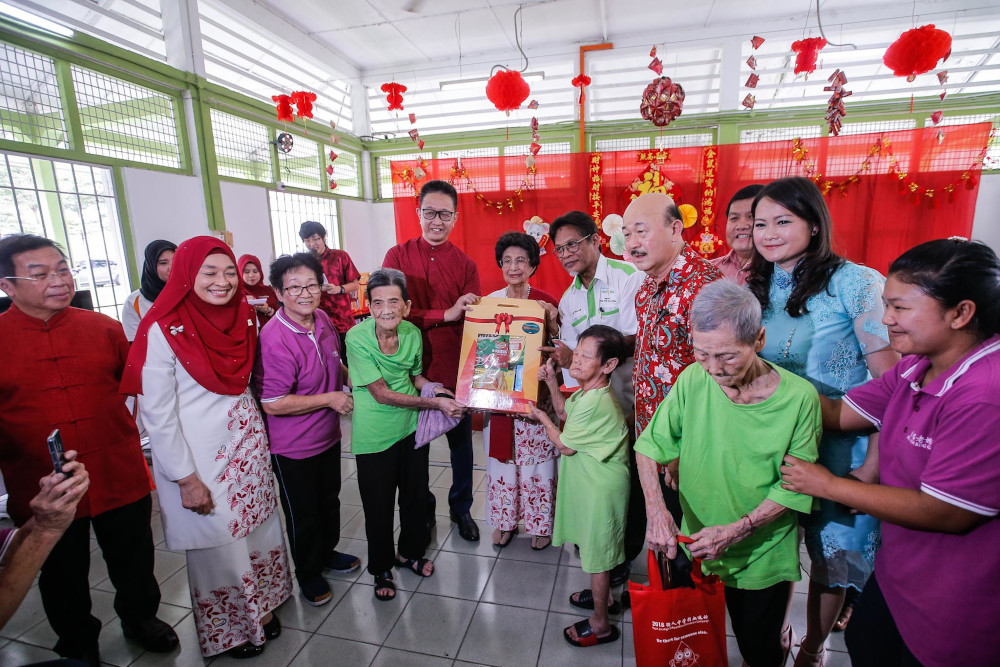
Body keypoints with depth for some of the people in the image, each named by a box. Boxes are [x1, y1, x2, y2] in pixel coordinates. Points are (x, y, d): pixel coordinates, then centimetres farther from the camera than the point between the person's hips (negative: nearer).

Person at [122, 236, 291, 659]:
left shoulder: (243, 317, 1)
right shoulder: (164, 330, -16)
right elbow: (157, 413, -14)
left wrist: (258, 434, 10)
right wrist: (186, 478, -13)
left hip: (248, 444, 5)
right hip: (199, 456, -5)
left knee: (257, 531, 16)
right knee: (218, 544, 10)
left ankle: (260, 607, 41)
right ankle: (229, 629, 35)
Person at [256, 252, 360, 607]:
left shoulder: (323, 320, -4)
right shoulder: (274, 339, -28)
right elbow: (273, 404, -27)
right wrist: (330, 398, -22)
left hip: (328, 435, 7)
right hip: (292, 447, -7)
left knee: (330, 499, 26)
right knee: (303, 514, 14)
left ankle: (328, 551, 52)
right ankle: (307, 573, 40)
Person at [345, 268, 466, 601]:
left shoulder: (412, 333, -7)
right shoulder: (357, 338, -21)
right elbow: (382, 394, -21)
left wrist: (434, 387, -10)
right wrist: (435, 403, -23)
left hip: (412, 428, 4)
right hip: (375, 436, -4)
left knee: (416, 496, 19)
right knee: (379, 507, 11)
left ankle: (410, 553, 47)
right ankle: (381, 569, 39)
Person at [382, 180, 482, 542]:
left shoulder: (466, 264, 0)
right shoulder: (398, 256, -2)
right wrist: (444, 315, -21)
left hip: (455, 369, 1)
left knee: (461, 441, 15)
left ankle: (461, 508, 39)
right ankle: (422, 508, 42)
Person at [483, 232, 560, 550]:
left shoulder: (546, 301, -4)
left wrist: (550, 319, -17)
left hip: (536, 395, -2)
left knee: (537, 458, 6)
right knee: (501, 456, 11)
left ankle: (541, 523, 29)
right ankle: (504, 520, 33)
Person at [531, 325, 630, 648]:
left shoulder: (594, 403, -32)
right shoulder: (588, 392, -2)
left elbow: (566, 445, -21)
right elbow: (564, 412, 18)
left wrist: (541, 418, -6)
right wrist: (551, 382, 5)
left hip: (600, 488, -10)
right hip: (592, 483, 10)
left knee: (597, 551, 9)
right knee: (594, 546, 27)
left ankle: (600, 624, 31)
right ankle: (604, 597, 50)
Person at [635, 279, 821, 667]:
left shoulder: (799, 398, -20)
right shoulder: (693, 380, -14)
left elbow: (796, 487, -14)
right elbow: (650, 445, -9)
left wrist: (735, 531, -22)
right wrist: (656, 509, -21)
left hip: (762, 556, -2)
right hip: (694, 545, 3)